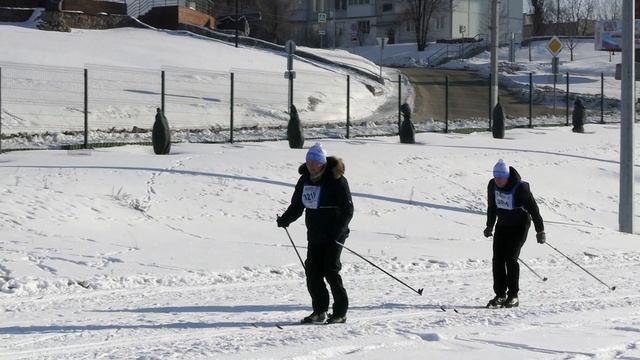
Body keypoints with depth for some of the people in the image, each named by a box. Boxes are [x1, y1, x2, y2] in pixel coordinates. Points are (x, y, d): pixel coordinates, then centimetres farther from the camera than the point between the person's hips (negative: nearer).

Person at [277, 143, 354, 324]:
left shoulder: (336, 180, -11)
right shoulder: (305, 179, 9)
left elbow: (347, 209, -12)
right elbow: (297, 205, 17)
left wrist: (338, 231, -22)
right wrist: (285, 220, 1)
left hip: (333, 236, -6)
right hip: (314, 235, 6)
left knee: (331, 271, -8)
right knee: (313, 272, 2)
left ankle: (340, 312, 1)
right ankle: (319, 311, 13)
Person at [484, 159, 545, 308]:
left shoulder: (520, 188, -23)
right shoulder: (492, 185, -6)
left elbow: (533, 209, -16)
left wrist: (540, 230, -12)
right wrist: (489, 226, 20)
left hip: (519, 226, -6)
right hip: (502, 226, 6)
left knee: (511, 258, -13)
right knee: (498, 258, -3)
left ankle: (513, 296, -5)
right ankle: (500, 295, 4)